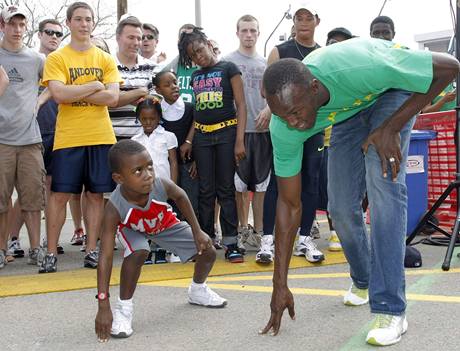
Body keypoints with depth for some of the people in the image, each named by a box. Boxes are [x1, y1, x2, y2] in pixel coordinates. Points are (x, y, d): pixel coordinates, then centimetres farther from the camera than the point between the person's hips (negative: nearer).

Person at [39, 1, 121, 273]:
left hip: (101, 137, 2)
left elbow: (113, 98, -4)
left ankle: (92, 250, 14)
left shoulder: (106, 59, 9)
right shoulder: (56, 58, 2)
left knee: (96, 195, 5)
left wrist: (73, 93, -9)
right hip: (67, 137, -2)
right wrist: (94, 85, -9)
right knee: (60, 195, -1)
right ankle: (51, 253, 8)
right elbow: (58, 94, -14)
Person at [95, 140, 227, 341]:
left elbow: (180, 196, -11)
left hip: (164, 224, 3)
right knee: (137, 253, -36)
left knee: (208, 252, 0)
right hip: (132, 229, -3)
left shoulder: (161, 186, -38)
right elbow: (105, 257, -42)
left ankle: (197, 291, 33)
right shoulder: (114, 209, -42)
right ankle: (123, 308, -14)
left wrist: (197, 232, -7)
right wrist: (103, 306, -45)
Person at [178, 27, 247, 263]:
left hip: (226, 132, -4)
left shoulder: (228, 69, 1)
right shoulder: (195, 77, 15)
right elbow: (197, 110, 15)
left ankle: (230, 243, 1)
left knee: (226, 189, -2)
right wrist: (189, 142, 6)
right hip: (202, 135, 4)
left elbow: (241, 106, -4)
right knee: (206, 191, 5)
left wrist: (239, 141, -11)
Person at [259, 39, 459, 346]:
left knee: (384, 183, -25)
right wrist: (280, 284, -19)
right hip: (347, 110, 4)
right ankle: (363, 281, 28)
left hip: (390, 89, -3)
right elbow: (289, 204, -19)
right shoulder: (283, 128, -30)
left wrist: (391, 127, -33)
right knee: (341, 206, -3)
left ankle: (391, 309, -20)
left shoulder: (359, 67, -44)